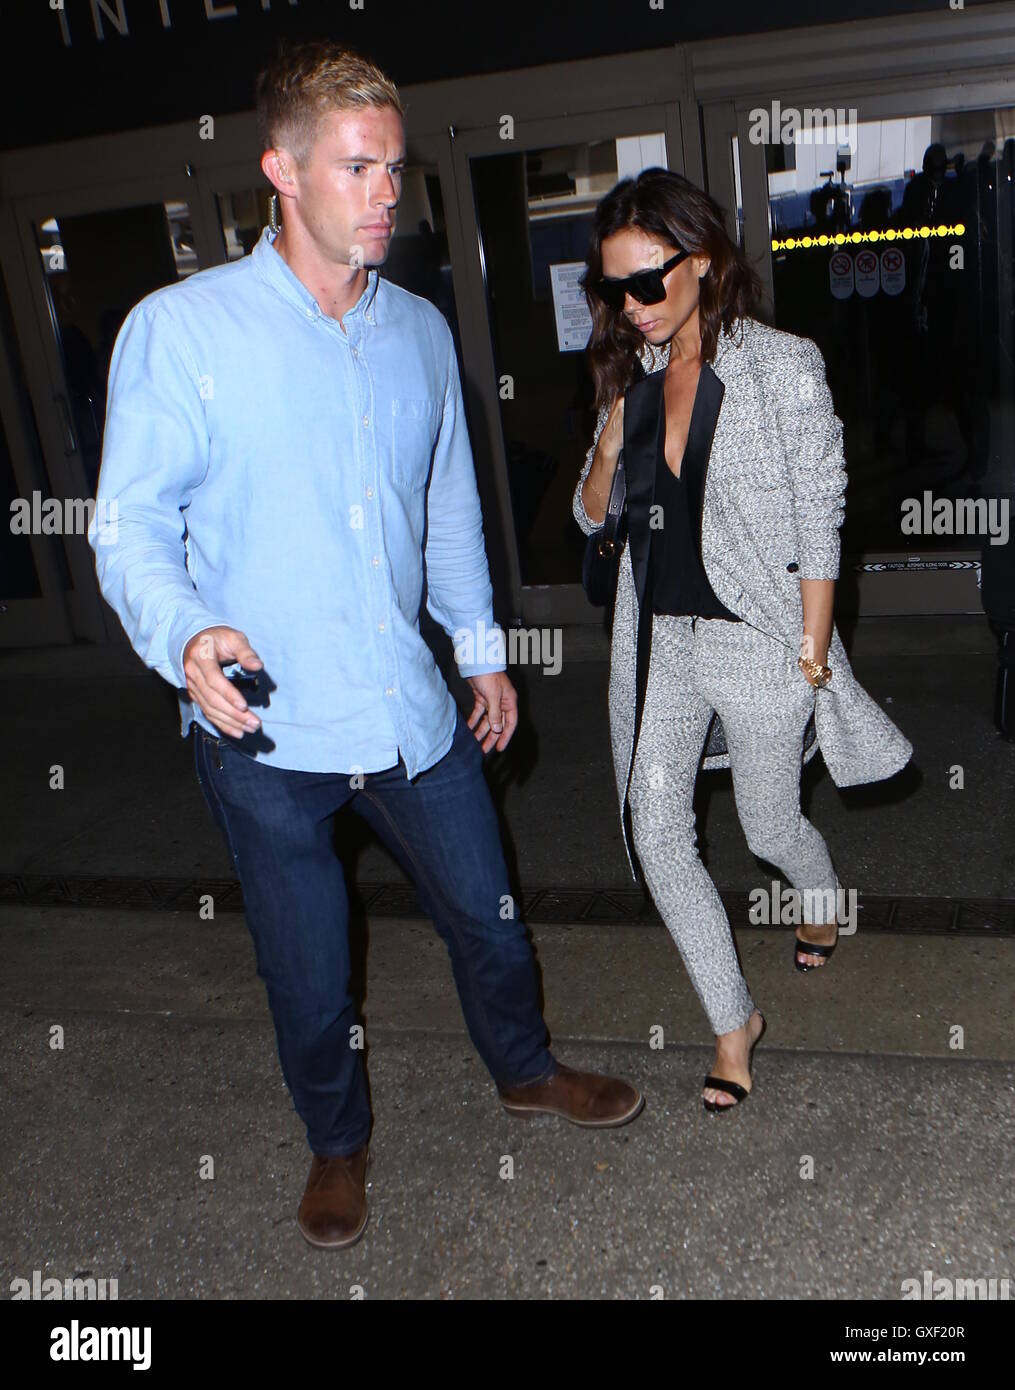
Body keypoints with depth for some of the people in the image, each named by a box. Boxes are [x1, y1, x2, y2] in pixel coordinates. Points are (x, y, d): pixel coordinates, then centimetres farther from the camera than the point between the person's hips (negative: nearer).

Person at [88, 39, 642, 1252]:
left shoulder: (421, 330, 7)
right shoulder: (178, 330, -9)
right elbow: (132, 524, -11)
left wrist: (481, 647, 17)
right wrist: (184, 633, -30)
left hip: (413, 710, 4)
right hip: (266, 728, -3)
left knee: (489, 920, 19)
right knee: (308, 975, 14)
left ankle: (525, 1071, 50)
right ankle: (337, 1143, 44)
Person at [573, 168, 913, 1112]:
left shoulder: (784, 365, -9)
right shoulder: (633, 376, 6)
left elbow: (819, 524, -8)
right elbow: (590, 517, 10)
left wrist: (812, 653, -10)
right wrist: (607, 451, -10)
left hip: (757, 638, -4)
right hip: (659, 636, 5)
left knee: (770, 826, 11)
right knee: (655, 831, -3)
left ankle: (827, 901, 48)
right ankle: (733, 1019, 14)